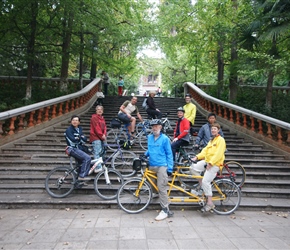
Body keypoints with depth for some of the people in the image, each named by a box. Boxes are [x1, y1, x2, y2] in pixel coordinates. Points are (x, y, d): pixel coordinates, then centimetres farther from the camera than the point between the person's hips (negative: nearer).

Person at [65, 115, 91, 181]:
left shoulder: (80, 129, 13)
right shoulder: (69, 130, -8)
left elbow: (85, 139, 6)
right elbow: (73, 139, -22)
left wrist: (81, 137, -15)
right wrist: (80, 137, -5)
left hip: (79, 148, 8)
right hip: (73, 149, -8)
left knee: (82, 163, 13)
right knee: (87, 158, -22)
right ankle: (82, 176, -16)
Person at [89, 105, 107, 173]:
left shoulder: (102, 118, 22)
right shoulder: (94, 117, -4)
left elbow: (104, 127, 15)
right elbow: (96, 127, -12)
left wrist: (104, 134, -2)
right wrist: (101, 135, -11)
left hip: (101, 138, 9)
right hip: (96, 137, -8)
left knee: (101, 152, 9)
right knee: (97, 152, -14)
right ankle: (98, 167, -18)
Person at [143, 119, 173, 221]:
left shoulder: (165, 138, -5)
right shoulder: (149, 137, 10)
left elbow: (169, 154, -3)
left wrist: (170, 168, -8)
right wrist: (145, 154, 2)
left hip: (162, 166, -6)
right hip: (151, 166, 6)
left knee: (161, 188, -10)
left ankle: (165, 210, -4)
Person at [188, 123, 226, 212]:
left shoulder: (221, 140, -7)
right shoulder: (211, 140, 21)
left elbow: (218, 154, -16)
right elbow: (205, 150, 15)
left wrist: (210, 163, -21)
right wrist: (197, 157, 2)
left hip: (215, 164, -8)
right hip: (207, 161, 8)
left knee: (205, 181, -15)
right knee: (193, 168, -8)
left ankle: (210, 203, -4)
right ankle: (202, 188, 6)